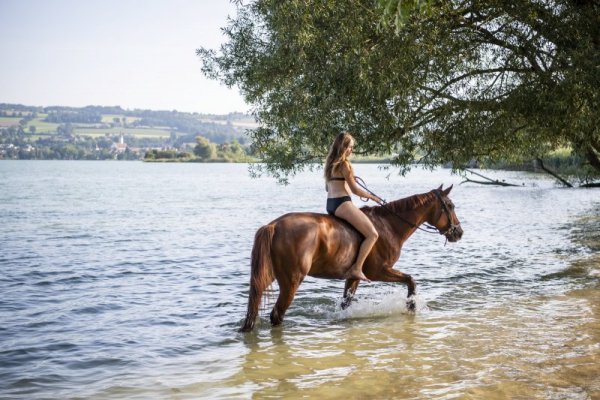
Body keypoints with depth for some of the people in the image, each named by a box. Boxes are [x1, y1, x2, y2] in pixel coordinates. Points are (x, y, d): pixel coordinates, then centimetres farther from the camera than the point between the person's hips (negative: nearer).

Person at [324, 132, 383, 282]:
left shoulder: (330, 162, 17)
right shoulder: (344, 164, -10)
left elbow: (327, 187, 24)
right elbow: (355, 189, -9)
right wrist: (373, 197, 3)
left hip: (330, 204, 10)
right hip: (342, 204, -10)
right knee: (372, 234, -12)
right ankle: (356, 269, -17)